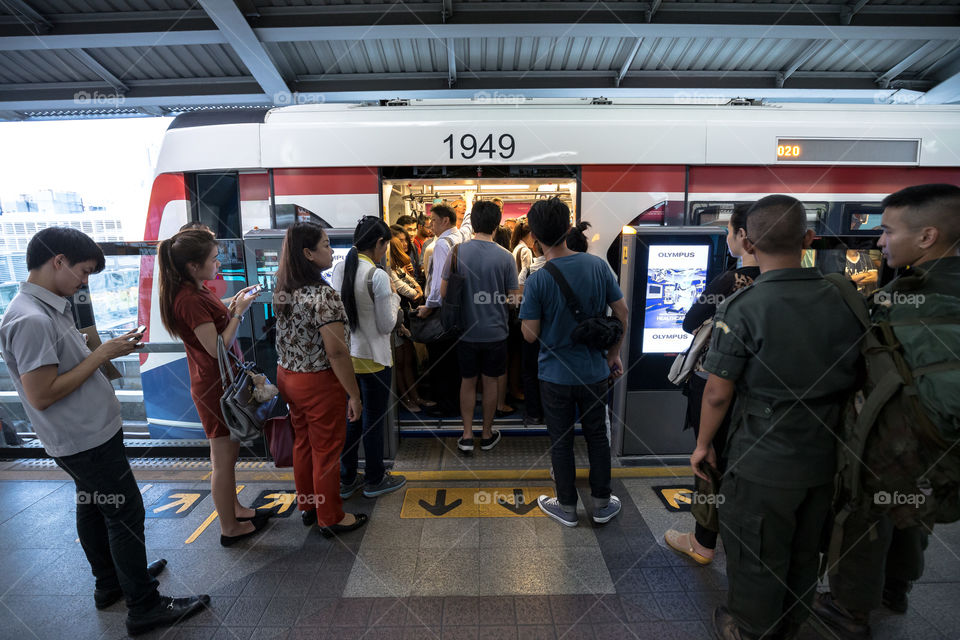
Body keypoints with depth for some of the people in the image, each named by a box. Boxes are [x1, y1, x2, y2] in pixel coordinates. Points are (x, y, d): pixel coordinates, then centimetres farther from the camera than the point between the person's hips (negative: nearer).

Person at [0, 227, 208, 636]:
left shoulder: (52, 307, 5)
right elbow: (41, 395, -25)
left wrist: (109, 350, 2)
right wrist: (101, 356, -21)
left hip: (90, 434, 10)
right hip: (86, 440, -10)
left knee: (94, 507, 22)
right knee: (126, 514, 1)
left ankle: (111, 582, 41)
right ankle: (145, 608, 16)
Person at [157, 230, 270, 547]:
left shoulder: (196, 291, 8)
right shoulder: (191, 300, -24)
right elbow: (217, 347, -25)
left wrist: (233, 304, 3)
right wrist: (239, 311, -19)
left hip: (220, 381, 10)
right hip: (216, 386, -10)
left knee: (226, 454, 22)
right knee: (224, 459, 6)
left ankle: (233, 508, 40)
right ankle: (230, 527, 23)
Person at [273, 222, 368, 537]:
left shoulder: (282, 291, 2)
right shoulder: (323, 294, -24)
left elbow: (287, 337, 12)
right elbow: (336, 351, -26)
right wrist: (354, 394, -19)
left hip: (287, 377, 8)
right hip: (319, 383, -8)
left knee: (302, 443, 22)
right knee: (326, 451, 8)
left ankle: (307, 506, 41)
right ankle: (331, 519, 27)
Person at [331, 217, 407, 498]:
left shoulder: (339, 269, 1)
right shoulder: (378, 276, -20)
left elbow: (339, 311, 10)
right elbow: (386, 325, -16)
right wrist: (393, 298, -1)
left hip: (346, 355, 7)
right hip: (373, 358, -6)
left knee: (350, 416, 19)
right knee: (374, 420, 11)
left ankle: (346, 479, 34)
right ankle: (375, 479, 30)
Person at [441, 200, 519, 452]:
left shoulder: (458, 252, -8)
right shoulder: (505, 257, -10)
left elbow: (443, 292, -4)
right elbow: (513, 298, -4)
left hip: (466, 331, 1)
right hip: (495, 331, 0)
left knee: (468, 382, 15)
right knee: (490, 382, 14)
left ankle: (467, 436, 22)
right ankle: (487, 435, 29)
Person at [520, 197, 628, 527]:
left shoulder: (536, 281, -19)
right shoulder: (598, 265, -7)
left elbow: (530, 334, -15)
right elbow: (622, 311, -1)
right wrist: (614, 353, 10)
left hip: (556, 376, -3)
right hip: (594, 370, 4)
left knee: (561, 442, 15)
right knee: (597, 436, 20)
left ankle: (567, 507, 33)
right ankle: (602, 504, 36)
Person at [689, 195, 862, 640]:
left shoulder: (743, 307, -21)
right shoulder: (844, 301, -4)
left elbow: (718, 392, -19)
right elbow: (852, 381, 6)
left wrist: (703, 444, -4)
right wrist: (828, 429, 20)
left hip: (764, 464, -6)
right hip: (824, 459, 6)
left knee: (755, 557, 16)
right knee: (803, 554, 26)